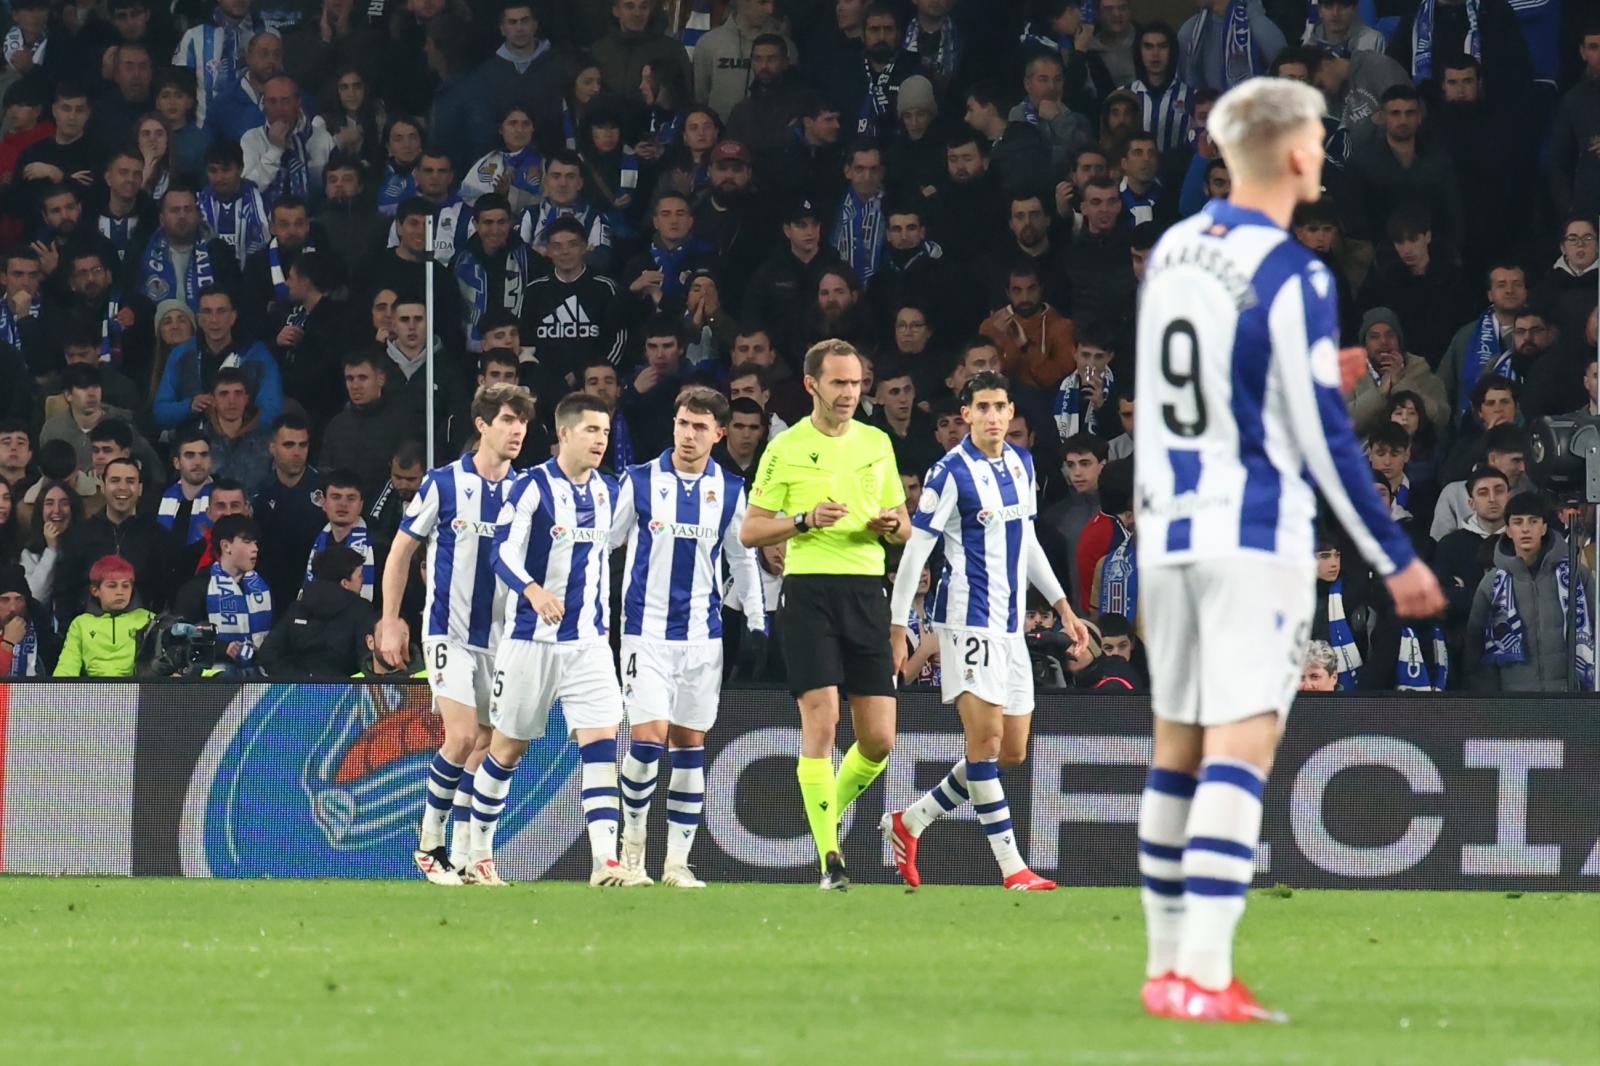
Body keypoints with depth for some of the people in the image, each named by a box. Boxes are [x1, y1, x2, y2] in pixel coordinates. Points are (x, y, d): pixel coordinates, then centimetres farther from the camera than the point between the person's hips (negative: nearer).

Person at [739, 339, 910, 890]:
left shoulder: (877, 443, 14)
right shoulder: (785, 449, 2)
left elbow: (903, 524, 21)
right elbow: (750, 531, 2)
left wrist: (892, 525, -3)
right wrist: (806, 520, -13)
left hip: (866, 591, 4)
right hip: (809, 590, -4)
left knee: (879, 738, 0)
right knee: (821, 719, -13)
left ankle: (832, 810, 27)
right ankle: (830, 859, -12)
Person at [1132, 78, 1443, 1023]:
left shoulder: (1170, 254, 8)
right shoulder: (1291, 277, -14)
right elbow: (1322, 439, -13)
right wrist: (1396, 558, -5)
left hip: (1170, 528, 7)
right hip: (1257, 538, -7)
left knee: (1178, 747, 13)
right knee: (1241, 748, -8)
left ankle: (1168, 964, 18)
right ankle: (1204, 976, -16)